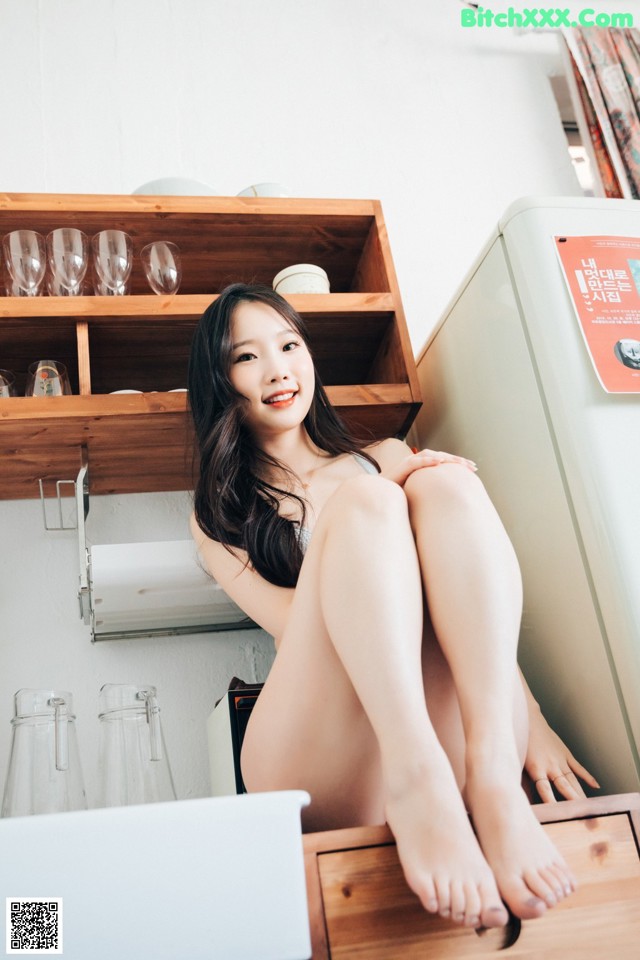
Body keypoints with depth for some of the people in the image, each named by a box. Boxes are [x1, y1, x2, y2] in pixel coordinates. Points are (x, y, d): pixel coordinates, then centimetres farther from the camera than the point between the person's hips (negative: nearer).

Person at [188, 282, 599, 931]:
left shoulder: (388, 458, 25)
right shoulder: (218, 514, 19)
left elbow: (475, 598, 15)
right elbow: (286, 618, 0)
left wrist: (529, 720, 1)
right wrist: (376, 498, -9)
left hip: (450, 728, 3)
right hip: (324, 772, -2)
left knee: (447, 482, -17)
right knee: (364, 500, -21)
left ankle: (493, 775, -32)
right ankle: (419, 783, -39)